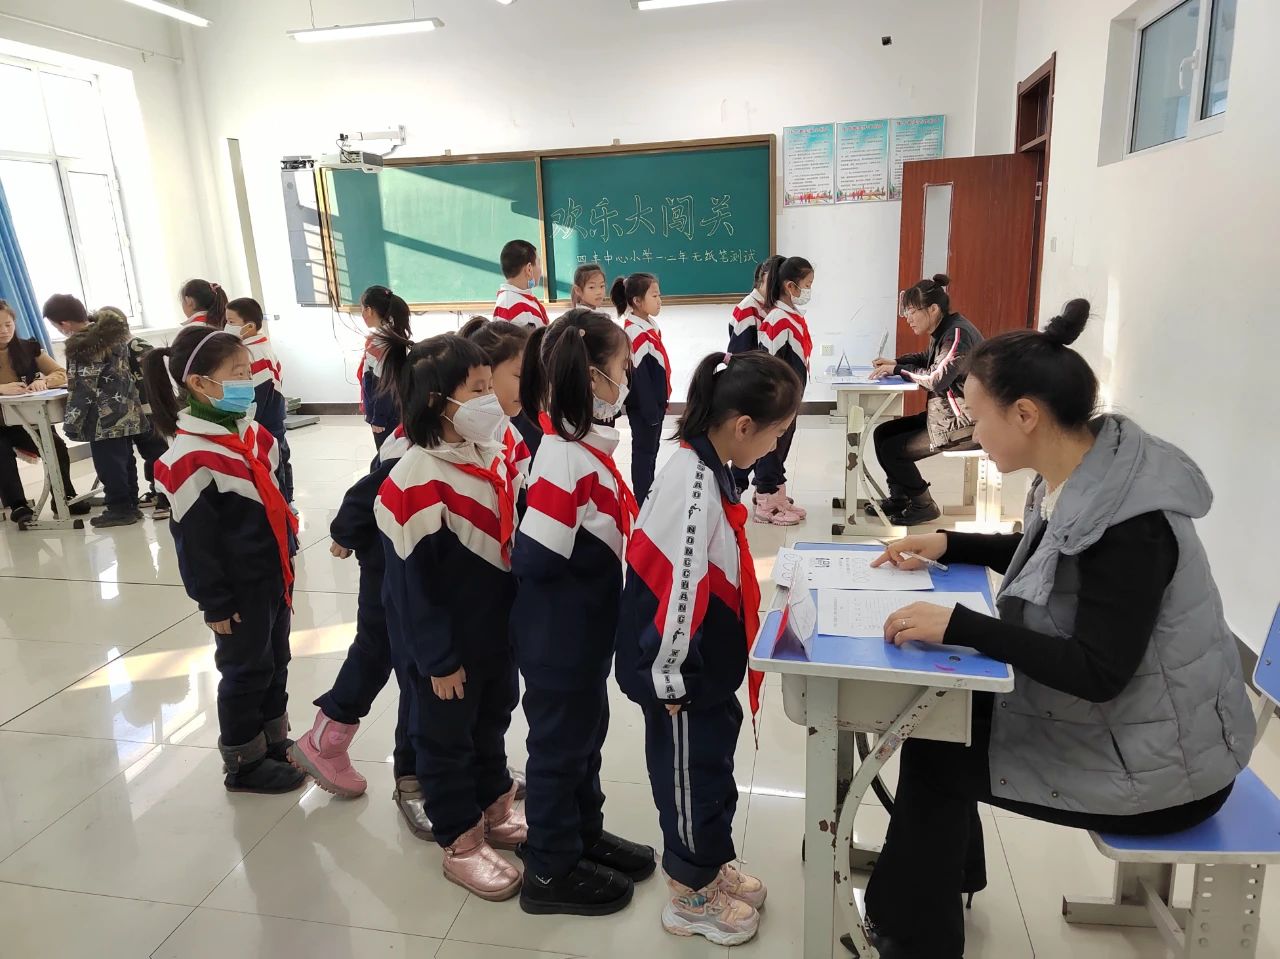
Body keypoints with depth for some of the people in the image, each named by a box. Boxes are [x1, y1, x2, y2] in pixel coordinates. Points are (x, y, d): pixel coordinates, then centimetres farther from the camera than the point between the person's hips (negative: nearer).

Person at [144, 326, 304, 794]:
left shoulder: (249, 432, 3)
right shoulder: (192, 456, -22)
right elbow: (194, 539, -18)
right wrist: (215, 602, -14)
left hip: (274, 575, 8)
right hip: (240, 587, -8)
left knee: (276, 662, 20)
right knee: (246, 672, 7)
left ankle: (275, 743, 37)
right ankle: (244, 765, 25)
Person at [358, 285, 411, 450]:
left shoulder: (376, 342, -20)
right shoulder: (396, 334, 5)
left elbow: (382, 385, -20)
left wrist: (377, 418, -14)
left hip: (385, 412, -8)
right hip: (398, 408, 8)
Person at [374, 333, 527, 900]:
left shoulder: (490, 458, -1)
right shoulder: (418, 482, -26)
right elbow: (413, 584, -21)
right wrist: (437, 659, -16)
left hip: (495, 630, 8)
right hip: (444, 646, -8)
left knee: (492, 722, 24)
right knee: (445, 739, 13)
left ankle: (495, 812, 46)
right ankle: (461, 844, 32)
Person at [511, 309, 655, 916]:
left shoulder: (584, 444, 1)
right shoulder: (567, 461, -28)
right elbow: (537, 560, -29)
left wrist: (623, 545, -2)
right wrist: (595, 570, -15)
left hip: (585, 632, 9)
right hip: (560, 639, -9)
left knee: (586, 735, 24)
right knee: (560, 746, 10)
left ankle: (585, 836, 45)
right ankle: (552, 872, 31)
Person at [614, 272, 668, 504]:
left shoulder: (648, 325, 9)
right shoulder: (635, 333, -22)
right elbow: (639, 377, -23)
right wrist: (651, 410, -20)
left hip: (654, 401, 9)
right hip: (643, 406, -9)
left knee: (652, 449, 18)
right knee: (644, 451, 1)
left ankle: (649, 496, 32)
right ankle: (642, 504, 11)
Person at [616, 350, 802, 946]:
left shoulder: (704, 467, 2)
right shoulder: (695, 484, -28)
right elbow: (677, 585, -27)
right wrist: (669, 676, -20)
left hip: (706, 661, 9)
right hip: (682, 669, -9)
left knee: (711, 764, 24)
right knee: (691, 774, 11)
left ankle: (710, 868, 45)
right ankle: (691, 896, 33)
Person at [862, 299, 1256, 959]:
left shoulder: (1129, 523, -31)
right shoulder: (1073, 478, -4)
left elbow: (1097, 673, -31)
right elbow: (1041, 555, 16)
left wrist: (957, 625, -34)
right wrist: (949, 544, 5)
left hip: (1157, 766, -8)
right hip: (1107, 715, 8)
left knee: (936, 754, -5)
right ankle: (939, 874, 30)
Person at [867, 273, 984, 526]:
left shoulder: (958, 333, -22)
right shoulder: (942, 331, 8)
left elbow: (936, 378, -28)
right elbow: (927, 359, 26)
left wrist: (898, 370, -16)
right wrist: (895, 362, 9)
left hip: (964, 424, -10)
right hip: (943, 413, 10)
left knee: (892, 449, -10)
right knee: (882, 433, 9)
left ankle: (924, 506, 8)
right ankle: (899, 497, 20)